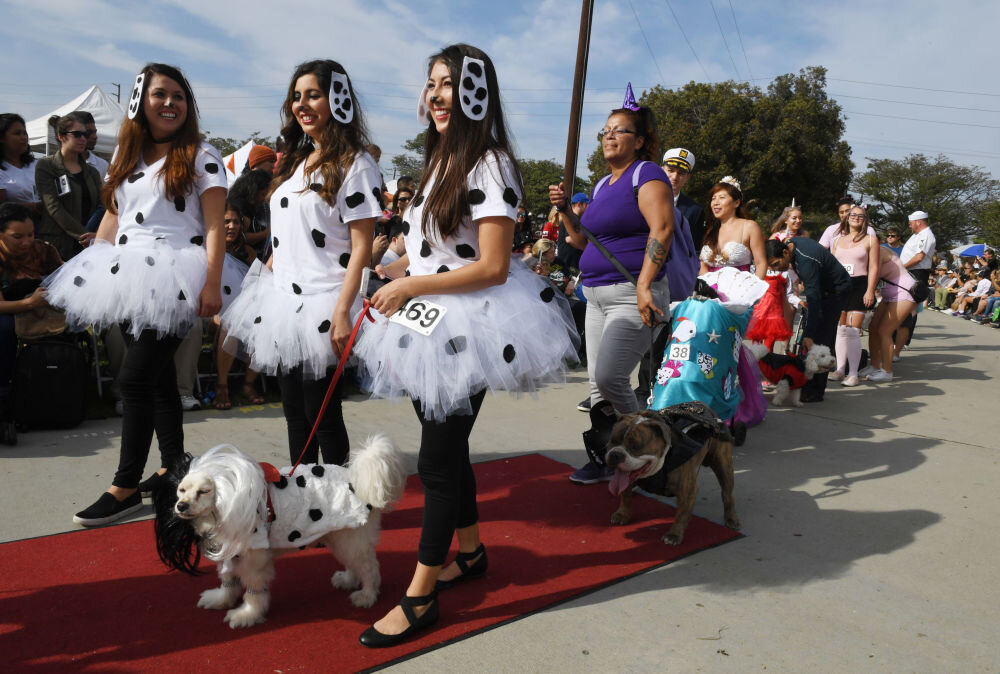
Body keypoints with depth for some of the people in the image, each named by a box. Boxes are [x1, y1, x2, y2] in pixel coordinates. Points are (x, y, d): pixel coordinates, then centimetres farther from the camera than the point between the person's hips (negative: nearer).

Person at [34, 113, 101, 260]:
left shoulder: (92, 171, 17)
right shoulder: (45, 166, 4)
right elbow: (54, 207, -6)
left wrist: (95, 235, -12)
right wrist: (84, 235, -15)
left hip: (86, 247, 4)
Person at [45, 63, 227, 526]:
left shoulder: (202, 156, 0)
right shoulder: (126, 156, 17)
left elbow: (214, 226, -9)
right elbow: (112, 219, 20)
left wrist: (212, 285, -19)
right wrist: (89, 273, 14)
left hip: (175, 282, -6)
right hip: (129, 280, 6)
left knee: (135, 379, -9)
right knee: (158, 377, 11)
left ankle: (126, 486, 1)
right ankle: (173, 466, 24)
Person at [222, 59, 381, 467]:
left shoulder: (354, 165, -8)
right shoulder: (295, 163, 16)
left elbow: (361, 249, -14)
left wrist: (342, 312, -21)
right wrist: (263, 285, 15)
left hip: (320, 308, -7)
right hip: (282, 302, 8)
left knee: (321, 413, 1)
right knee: (294, 411, 14)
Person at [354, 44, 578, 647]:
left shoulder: (490, 166, -14)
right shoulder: (441, 162, 13)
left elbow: (492, 267, -21)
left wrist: (411, 286, -17)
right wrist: (393, 271, 3)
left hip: (467, 331, -9)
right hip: (431, 326, 9)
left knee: (437, 459, -2)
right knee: (447, 448, 17)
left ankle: (420, 597, 11)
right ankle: (470, 551, 37)